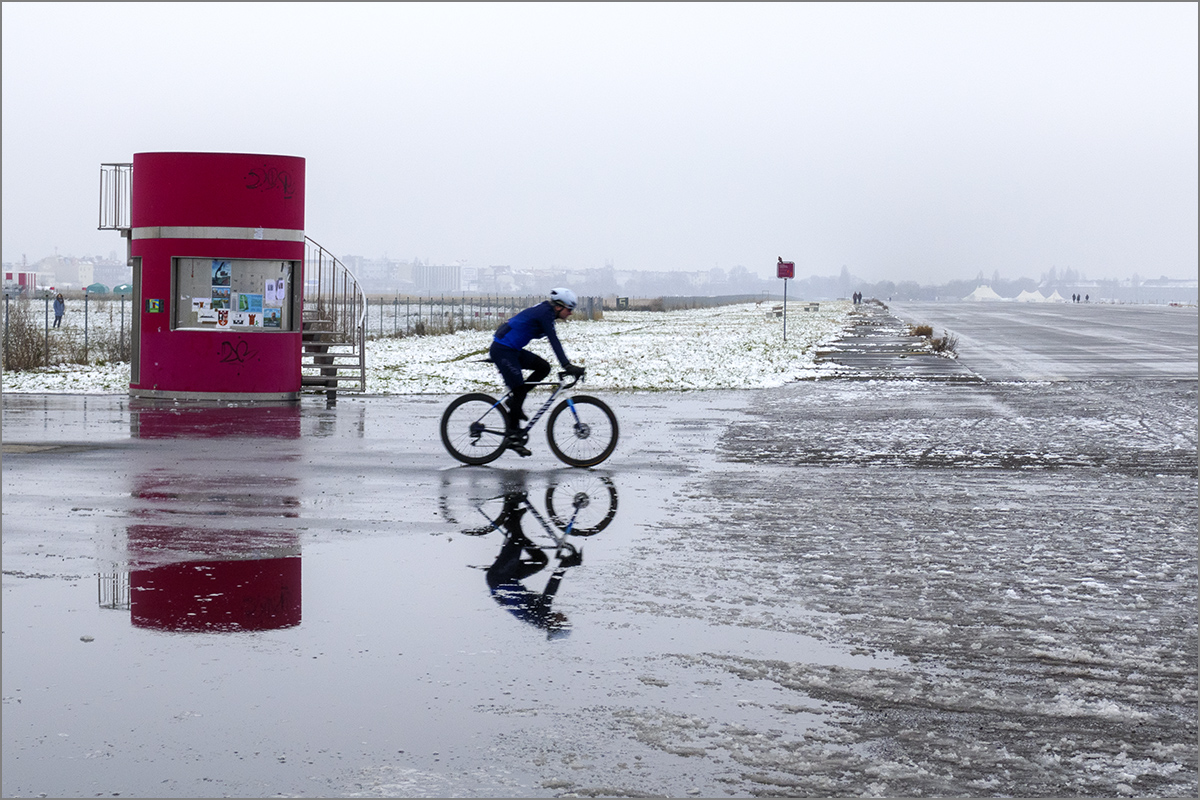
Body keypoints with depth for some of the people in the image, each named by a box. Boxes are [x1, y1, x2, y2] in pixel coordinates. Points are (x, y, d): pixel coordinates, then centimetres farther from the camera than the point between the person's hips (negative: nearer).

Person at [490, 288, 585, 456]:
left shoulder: (545, 312, 13)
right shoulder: (544, 313, -16)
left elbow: (553, 341, 23)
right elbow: (554, 341, -25)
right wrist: (567, 366, -31)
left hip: (512, 350, 9)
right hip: (502, 350, -9)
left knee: (543, 367, 2)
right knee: (519, 390, -10)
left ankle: (514, 402, 9)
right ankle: (513, 438, -6)